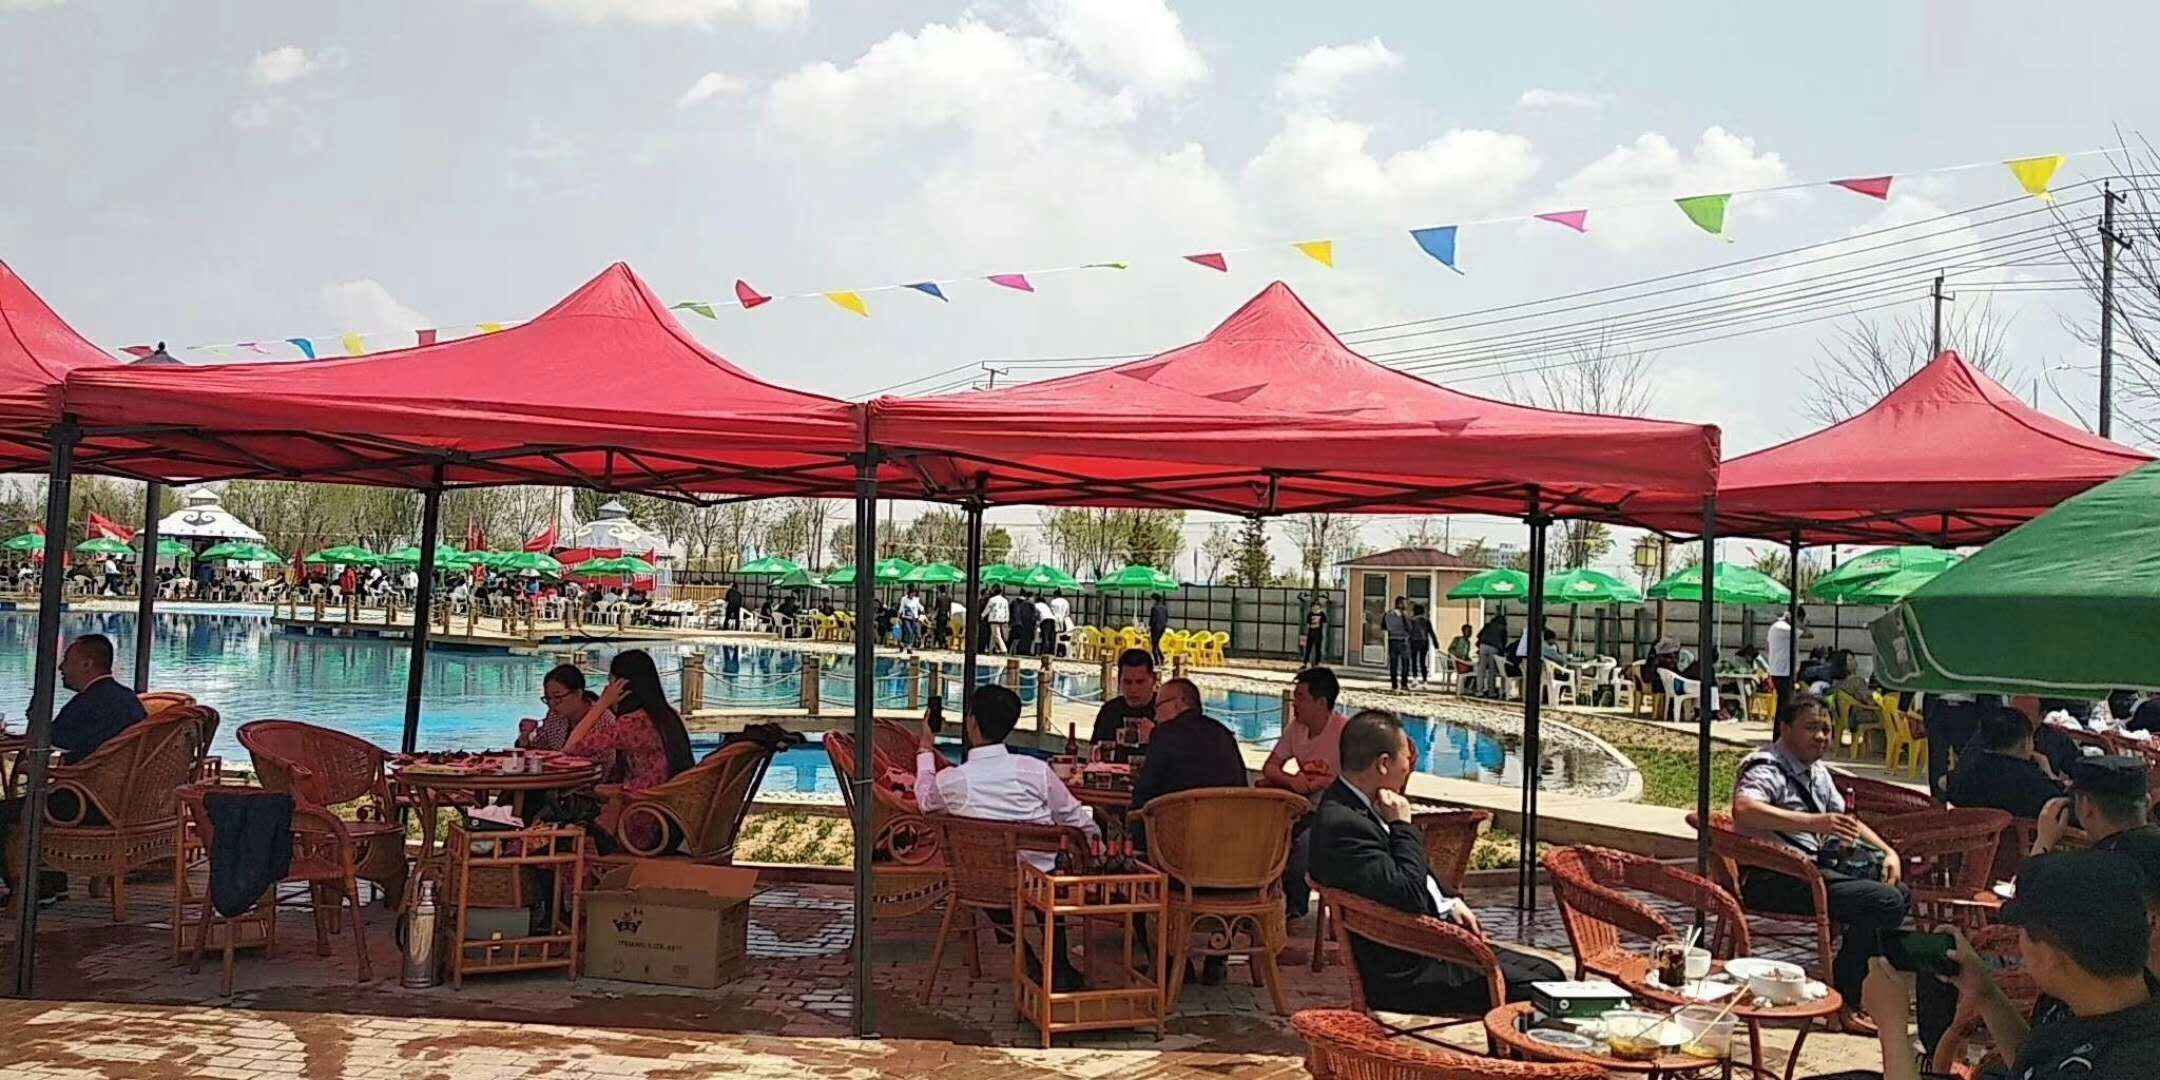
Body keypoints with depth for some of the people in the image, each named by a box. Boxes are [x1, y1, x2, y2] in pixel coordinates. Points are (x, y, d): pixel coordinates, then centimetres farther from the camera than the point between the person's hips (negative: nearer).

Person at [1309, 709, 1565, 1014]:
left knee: (1549, 974, 8)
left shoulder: (1357, 805, 8)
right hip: (1408, 973, -10)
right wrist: (1402, 826, -17)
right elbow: (1410, 896, -27)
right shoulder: (1342, 825, -24)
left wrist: (1450, 904, 7)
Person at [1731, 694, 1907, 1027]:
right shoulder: (1767, 768, -12)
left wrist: (1887, 852, 14)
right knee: (1884, 901, -21)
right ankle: (1842, 999, -10)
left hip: (1812, 869, 10)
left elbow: (1845, 819, 31)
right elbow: (1743, 809, -34)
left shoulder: (1817, 772, 19)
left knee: (1900, 894, 9)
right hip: (1770, 880, -10)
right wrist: (1814, 823, -40)